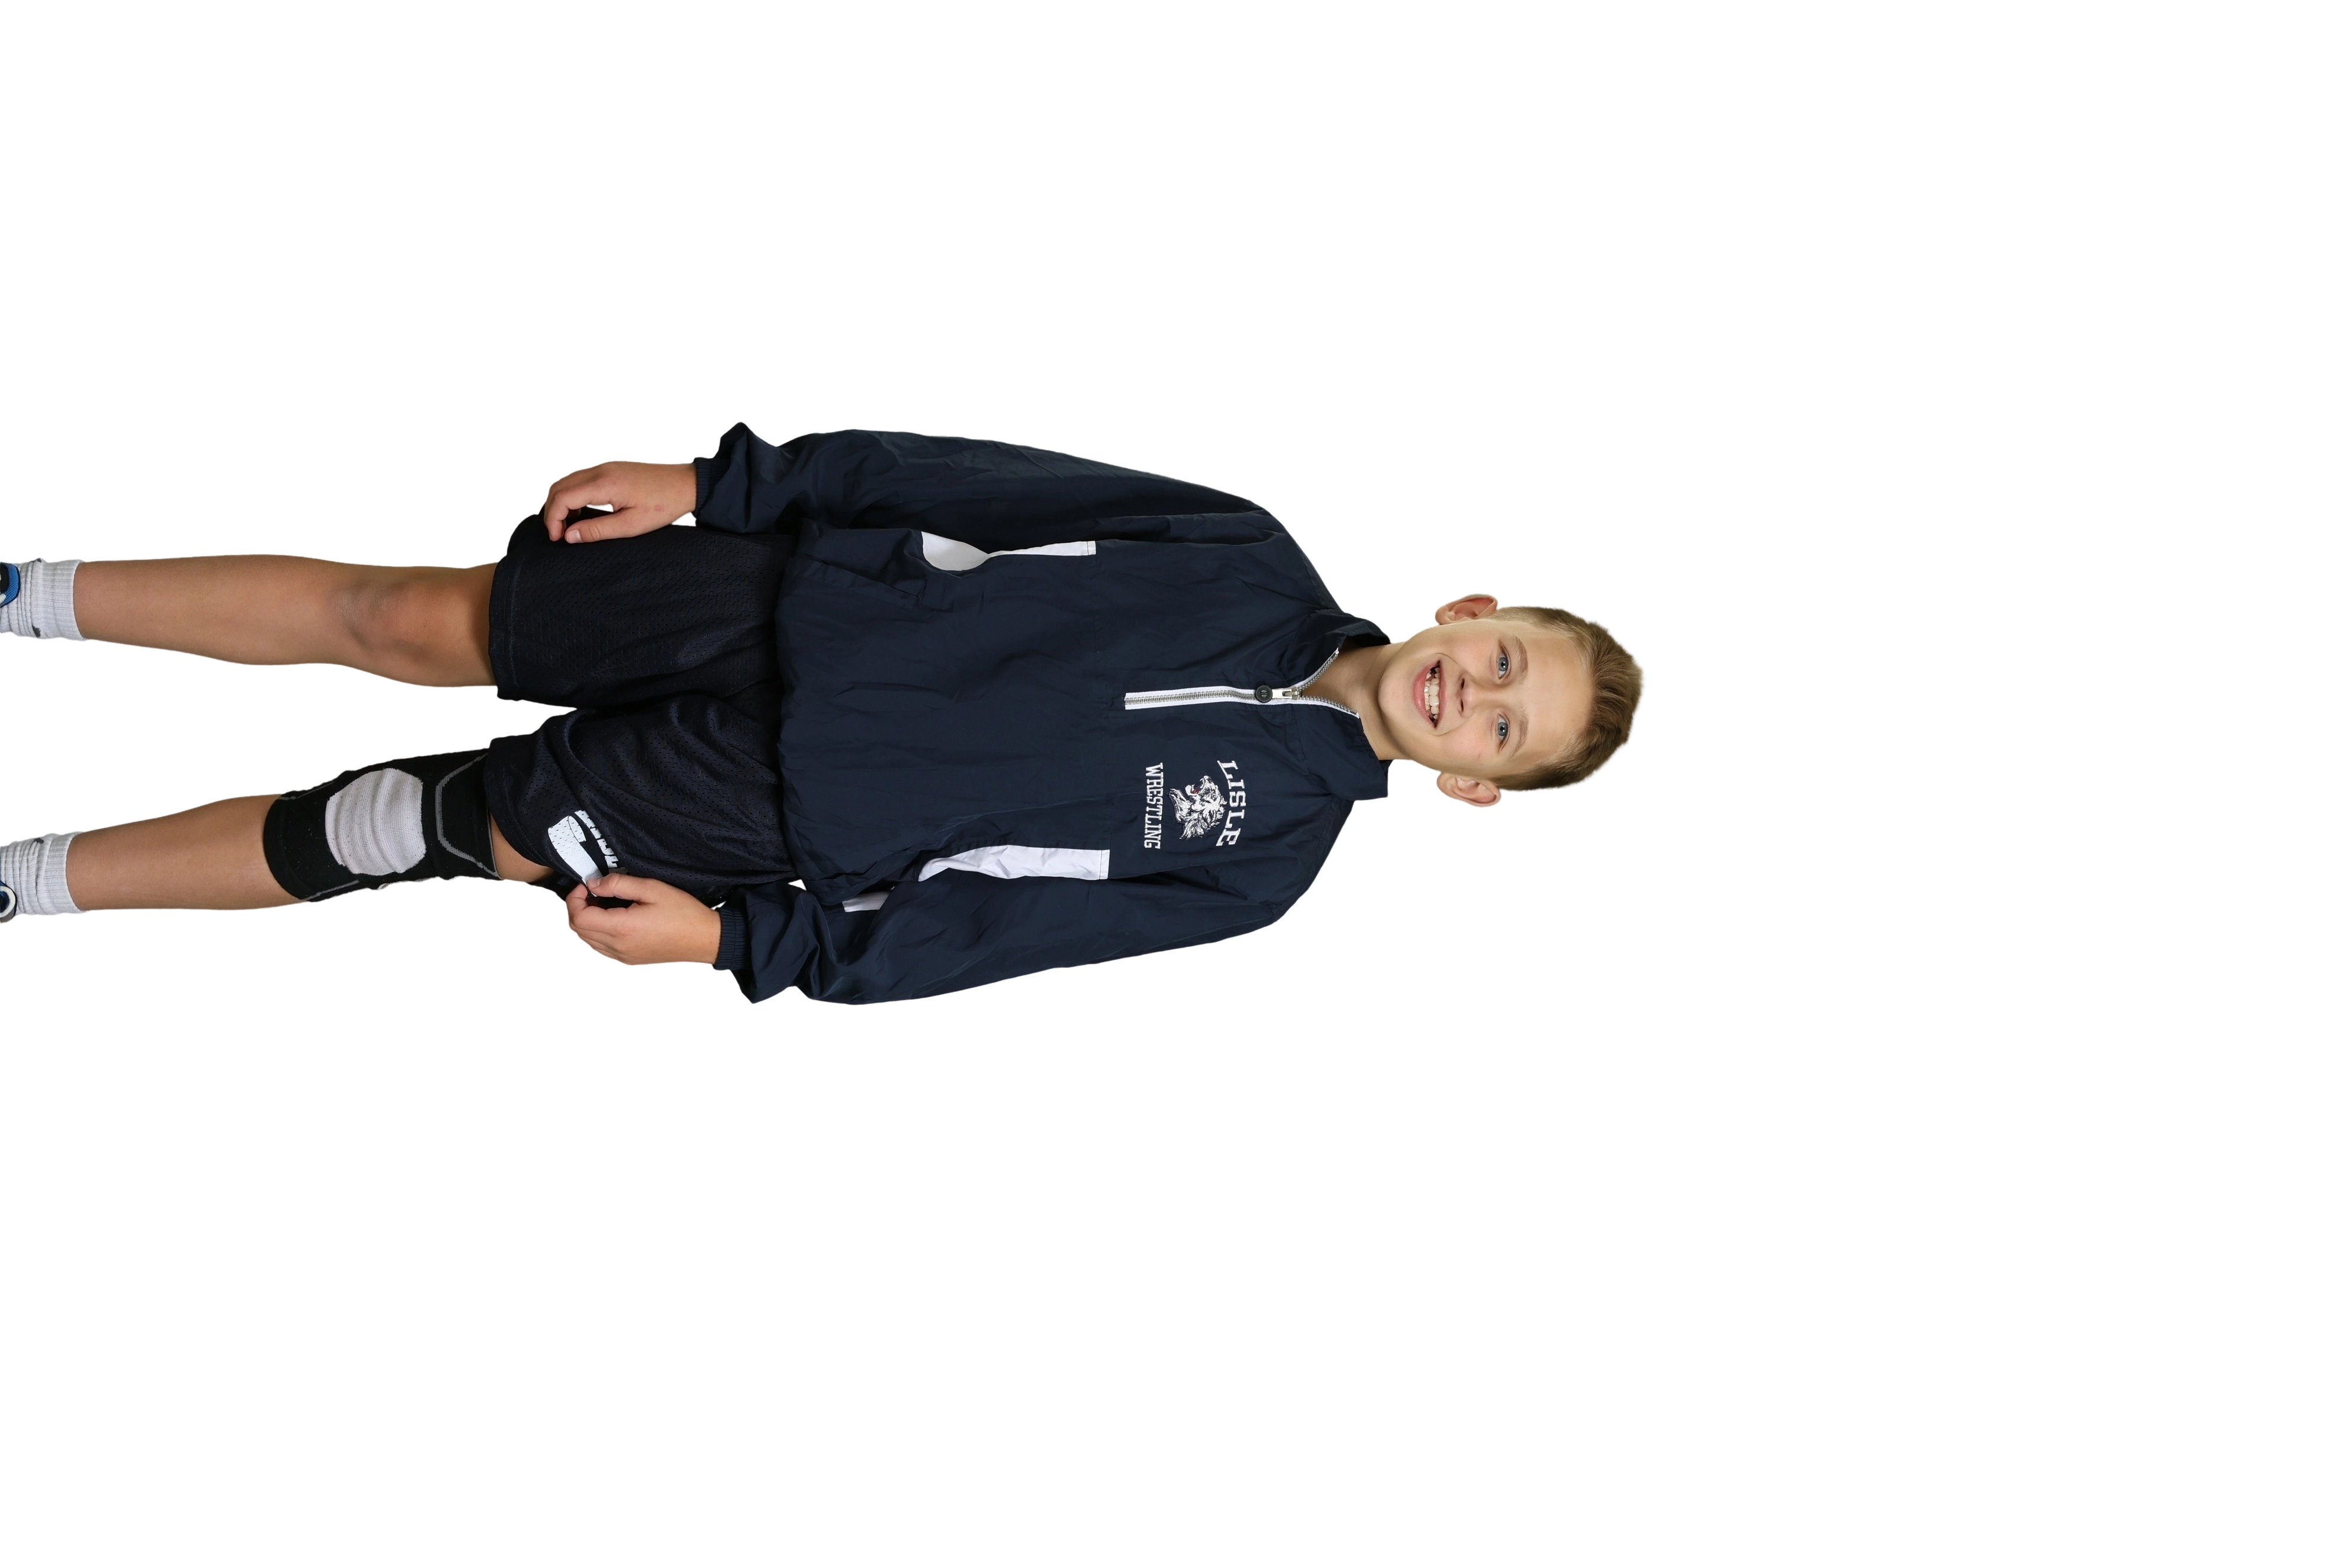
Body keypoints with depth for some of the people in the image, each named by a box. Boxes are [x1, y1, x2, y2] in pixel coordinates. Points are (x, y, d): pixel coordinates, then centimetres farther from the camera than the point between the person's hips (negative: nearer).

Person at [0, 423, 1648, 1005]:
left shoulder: (1259, 851, -9)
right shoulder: (1254, 562, -2)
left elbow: (994, 925, -12)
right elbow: (988, 484, -1)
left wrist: (737, 944, -16)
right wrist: (719, 482, -4)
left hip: (780, 820, -2)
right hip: (784, 598, 3)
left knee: (378, 833, -5)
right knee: (401, 617, -1)